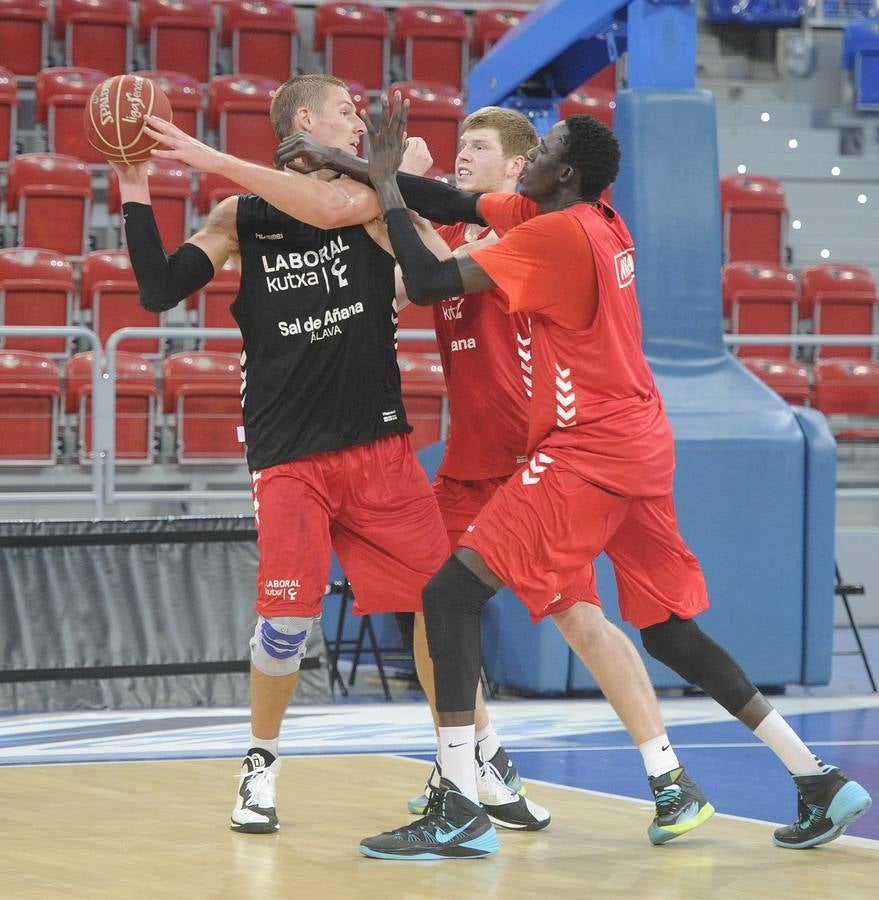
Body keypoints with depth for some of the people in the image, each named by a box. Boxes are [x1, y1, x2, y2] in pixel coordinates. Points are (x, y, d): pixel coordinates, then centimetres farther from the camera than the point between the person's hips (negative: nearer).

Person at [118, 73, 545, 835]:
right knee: (287, 619, -10)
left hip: (379, 443, 1)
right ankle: (262, 766, 14)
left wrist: (217, 161, -23)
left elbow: (332, 207, -20)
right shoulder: (242, 217, 5)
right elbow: (160, 291, -1)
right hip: (287, 453, -1)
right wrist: (137, 201, -11)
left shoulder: (376, 197, 3)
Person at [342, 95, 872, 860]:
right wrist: (386, 172, 11)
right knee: (669, 629, 18)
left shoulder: (554, 235, -13)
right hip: (643, 448, 9)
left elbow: (430, 282, -17)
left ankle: (459, 811, -19)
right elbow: (464, 206, 20)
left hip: (588, 454, -9)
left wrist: (385, 182, -9)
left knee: (452, 594, -11)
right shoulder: (599, 224, 12)